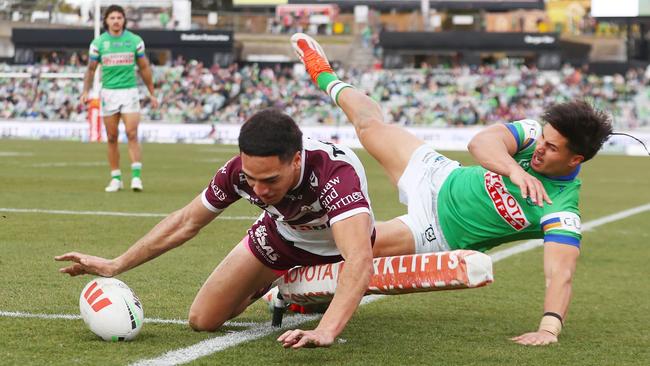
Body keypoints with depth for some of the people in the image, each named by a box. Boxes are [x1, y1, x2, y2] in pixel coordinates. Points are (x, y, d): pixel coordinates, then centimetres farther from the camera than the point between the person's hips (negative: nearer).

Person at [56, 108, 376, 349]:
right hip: (282, 233, 2)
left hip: (335, 247, -2)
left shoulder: (337, 174, -46)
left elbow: (360, 261, -60)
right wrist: (114, 266, -17)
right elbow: (185, 223, -14)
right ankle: (270, 285, 28)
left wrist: (325, 332, -74)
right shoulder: (239, 171, -31)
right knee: (202, 321, -1)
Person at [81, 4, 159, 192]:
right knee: (112, 138, 4)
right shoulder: (98, 42, 2)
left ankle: (136, 176, -13)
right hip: (108, 92, 1)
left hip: (129, 91, -1)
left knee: (132, 134, -12)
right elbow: (91, 69, 9)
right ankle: (116, 179, 12)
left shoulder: (135, 40, 2)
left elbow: (144, 68, 9)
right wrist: (86, 91, -3)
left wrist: (152, 93, 10)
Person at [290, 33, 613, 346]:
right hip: (441, 180, 5)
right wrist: (515, 170, -53)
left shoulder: (560, 210, -31)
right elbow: (481, 142, -35)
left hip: (438, 230, -4)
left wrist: (549, 327, -57)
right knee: (369, 122, 16)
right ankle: (327, 80, 50)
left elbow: (560, 272, -42)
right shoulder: (536, 133, -19)